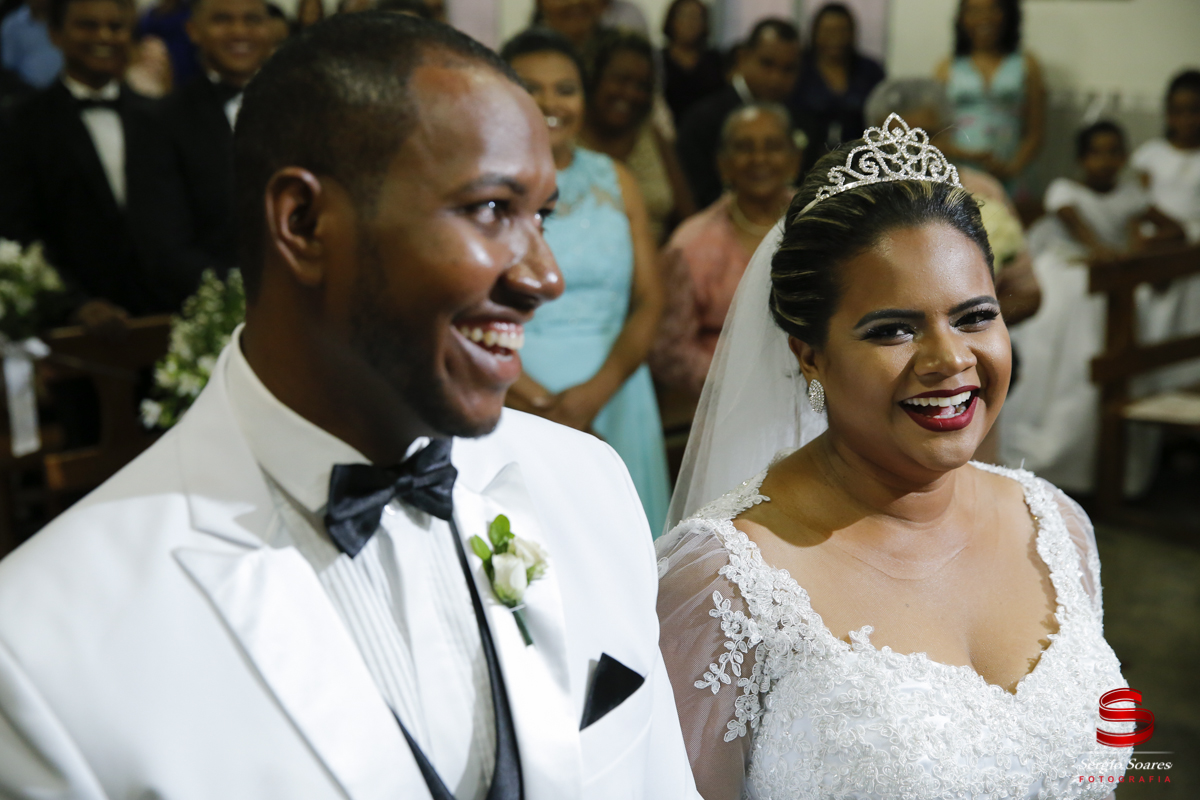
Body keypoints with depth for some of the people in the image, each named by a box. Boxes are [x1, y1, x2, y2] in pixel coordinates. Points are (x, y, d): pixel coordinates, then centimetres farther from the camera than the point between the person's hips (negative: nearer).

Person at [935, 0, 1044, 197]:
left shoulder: (1026, 66, 12)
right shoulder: (947, 68, 11)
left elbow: (1036, 132, 7)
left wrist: (1014, 167, -9)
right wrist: (961, 153, -12)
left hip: (1005, 180, 0)